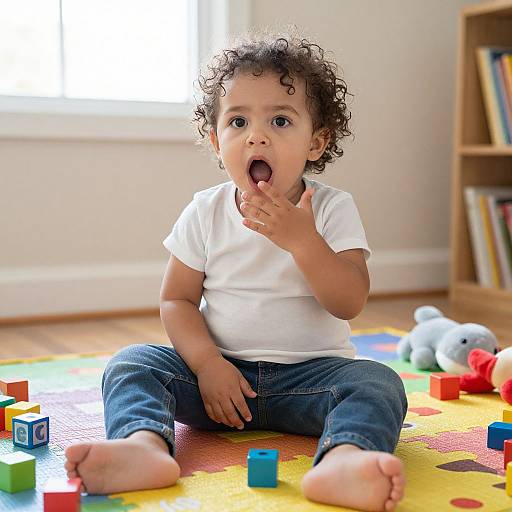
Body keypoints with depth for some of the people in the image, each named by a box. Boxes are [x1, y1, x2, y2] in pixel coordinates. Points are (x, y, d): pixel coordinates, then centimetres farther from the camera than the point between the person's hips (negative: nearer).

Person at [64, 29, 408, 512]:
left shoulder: (333, 208, -4)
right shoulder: (205, 212, 1)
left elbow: (350, 303, -12)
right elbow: (177, 300, 1)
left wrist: (302, 240, -26)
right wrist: (208, 364, -15)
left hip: (309, 372, -1)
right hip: (220, 370, 2)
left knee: (376, 382, -29)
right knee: (131, 362, -17)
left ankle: (343, 458, -57)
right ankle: (144, 443, -44)